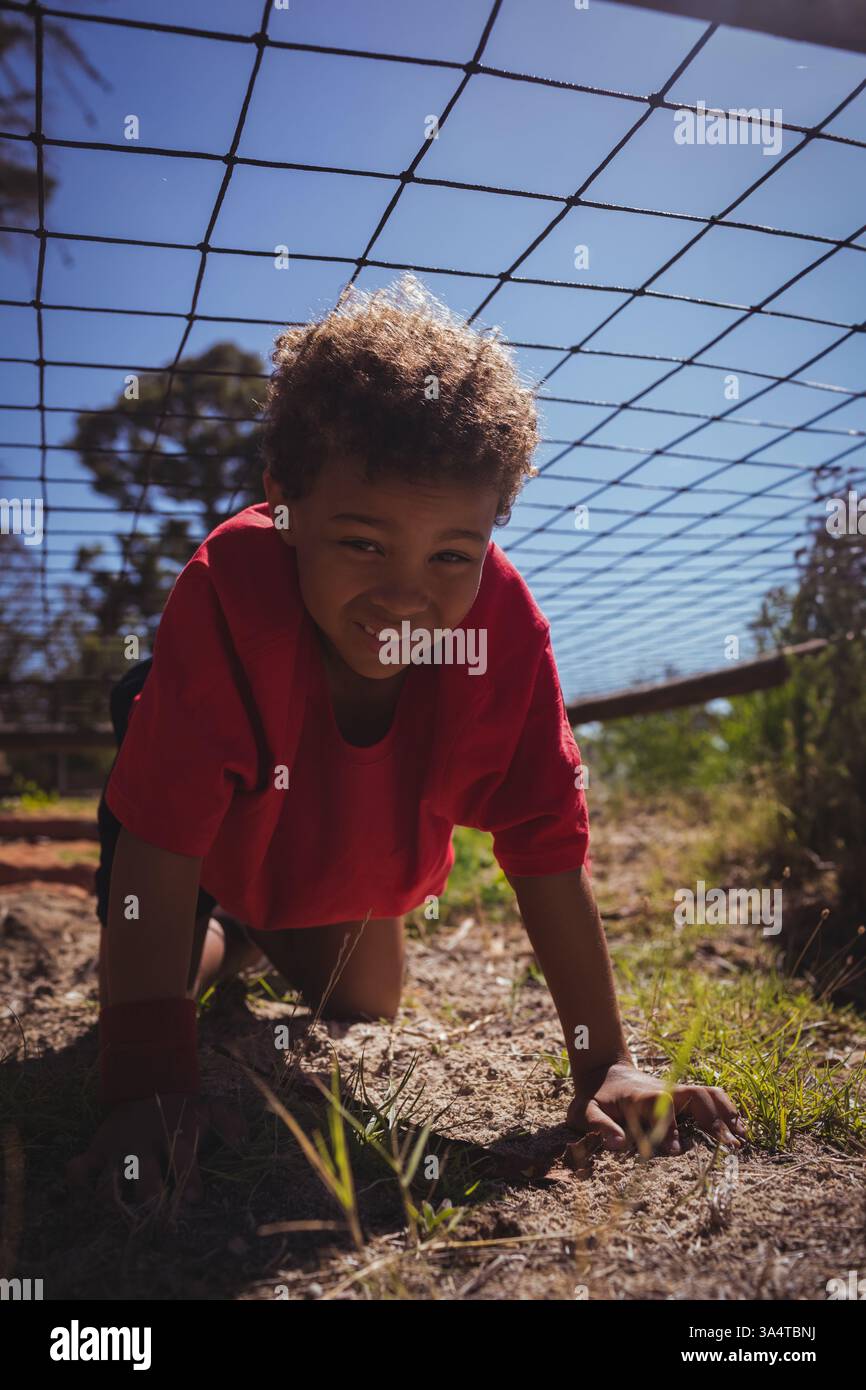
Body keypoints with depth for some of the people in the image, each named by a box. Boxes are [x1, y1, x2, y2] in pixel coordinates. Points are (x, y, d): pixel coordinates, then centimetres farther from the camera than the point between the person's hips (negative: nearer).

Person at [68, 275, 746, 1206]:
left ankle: (270, 933, 48)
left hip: (349, 858, 3)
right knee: (145, 1001, -1)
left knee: (363, 1012, 16)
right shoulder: (227, 595, -43)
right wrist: (150, 1083, -44)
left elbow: (547, 848, -29)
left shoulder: (506, 629, -35)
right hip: (218, 831, -2)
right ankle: (225, 938, 33)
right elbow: (160, 843, -42)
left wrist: (605, 1066, -27)